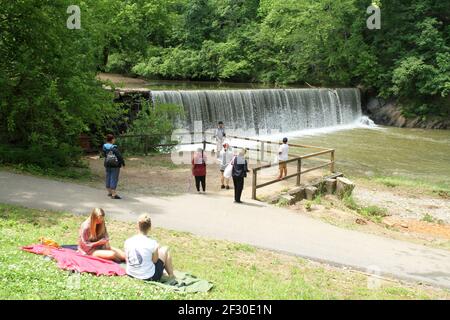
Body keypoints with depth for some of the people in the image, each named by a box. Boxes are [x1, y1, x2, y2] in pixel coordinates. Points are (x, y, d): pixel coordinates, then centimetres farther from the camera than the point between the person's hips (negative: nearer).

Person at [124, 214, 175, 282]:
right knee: (165, 249, 16)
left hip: (130, 274, 5)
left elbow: (127, 259, 3)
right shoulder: (152, 243, -22)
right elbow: (155, 261, -9)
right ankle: (171, 276, 30)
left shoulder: (128, 241, -11)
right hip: (149, 277, -5)